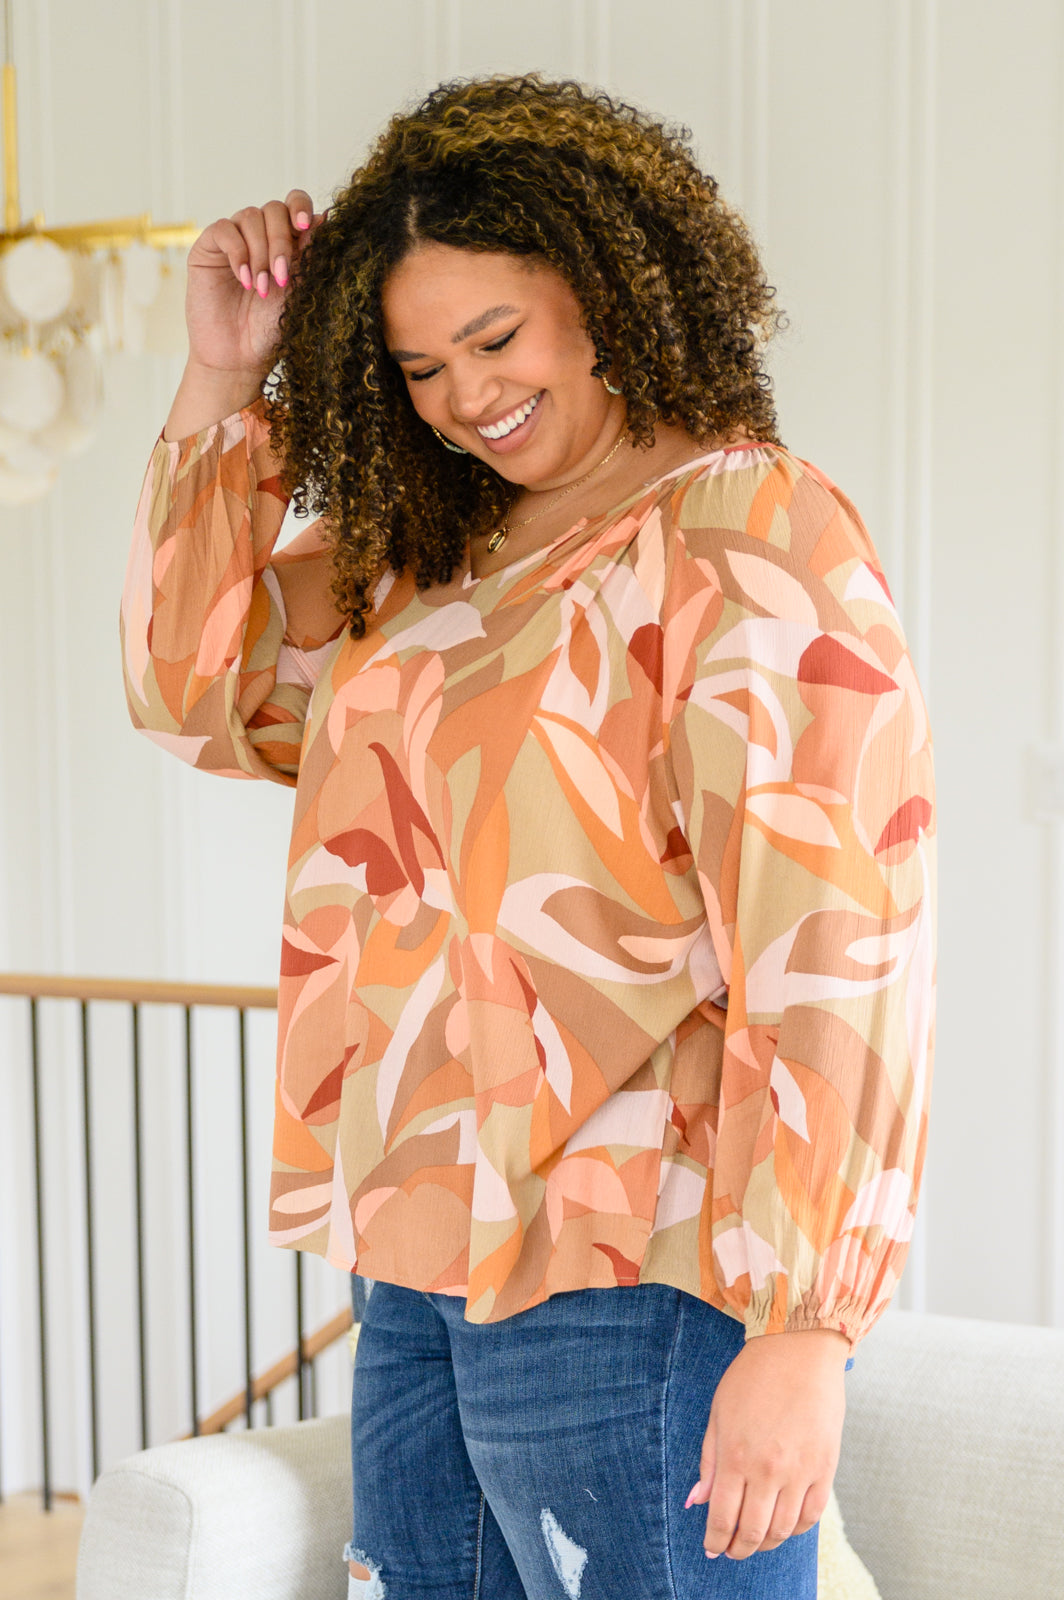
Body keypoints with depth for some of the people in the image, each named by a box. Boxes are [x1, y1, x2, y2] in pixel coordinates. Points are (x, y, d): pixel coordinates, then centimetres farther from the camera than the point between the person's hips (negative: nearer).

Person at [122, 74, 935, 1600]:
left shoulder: (752, 536, -12)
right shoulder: (432, 558, 14)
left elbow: (834, 945, -18)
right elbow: (200, 687, 21)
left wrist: (799, 1333, -21)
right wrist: (223, 381, 11)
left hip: (629, 1295, -8)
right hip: (423, 1274, 8)